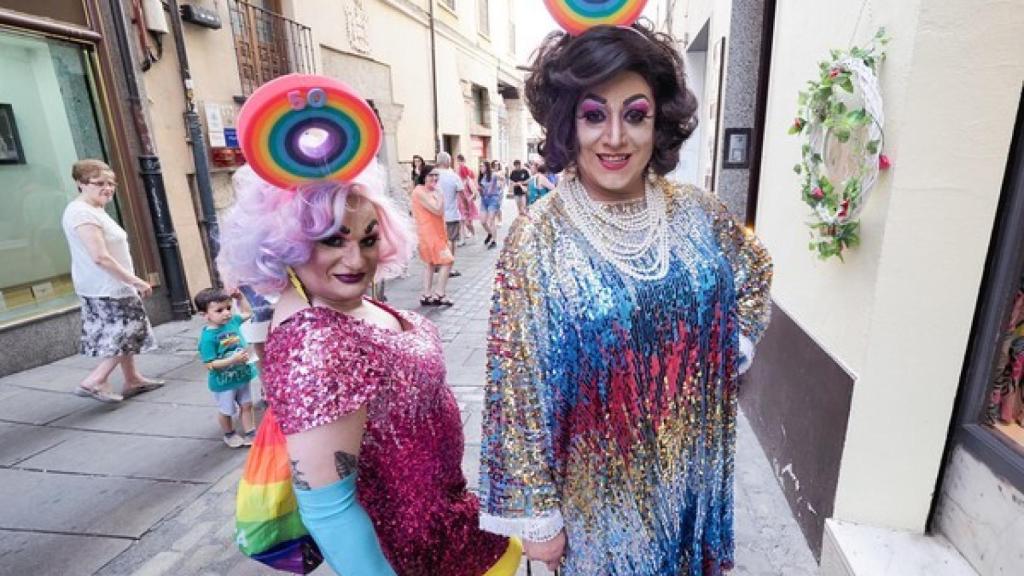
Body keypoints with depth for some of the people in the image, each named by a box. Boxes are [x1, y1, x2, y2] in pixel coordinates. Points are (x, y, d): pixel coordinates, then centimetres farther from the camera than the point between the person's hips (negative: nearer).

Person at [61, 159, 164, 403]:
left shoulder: (93, 210, 13)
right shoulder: (82, 212, -19)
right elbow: (100, 257, -26)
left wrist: (131, 281, 18)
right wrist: (135, 281, -23)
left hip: (111, 285, 10)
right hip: (105, 288, -10)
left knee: (123, 334, 16)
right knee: (127, 334, -4)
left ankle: (132, 380, 25)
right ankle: (93, 382, 2)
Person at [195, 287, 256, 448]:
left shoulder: (233, 320, -8)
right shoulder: (208, 337, -26)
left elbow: (247, 313, 14)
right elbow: (209, 365, -25)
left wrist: (239, 297, 1)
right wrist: (234, 359, -34)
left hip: (241, 375, 6)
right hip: (223, 382, -5)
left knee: (246, 405, 16)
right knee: (226, 411, 16)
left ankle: (250, 433, 30)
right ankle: (229, 435, 40)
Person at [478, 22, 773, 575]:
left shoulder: (696, 213, -8)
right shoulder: (537, 239, -20)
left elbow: (756, 271, 14)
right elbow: (518, 389, -17)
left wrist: (734, 348, 1)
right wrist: (536, 510, -11)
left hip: (692, 465, 4)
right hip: (602, 482, -3)